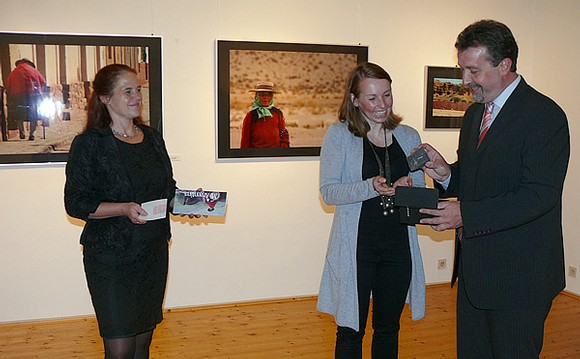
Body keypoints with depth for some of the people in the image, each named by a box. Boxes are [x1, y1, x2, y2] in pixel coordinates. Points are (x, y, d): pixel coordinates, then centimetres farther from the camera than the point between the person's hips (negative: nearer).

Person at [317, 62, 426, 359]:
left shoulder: (409, 137, 7)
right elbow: (328, 191, -9)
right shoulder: (339, 134, -4)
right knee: (350, 331, 6)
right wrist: (371, 187, -24)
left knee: (388, 328, 17)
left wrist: (409, 187, -13)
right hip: (356, 247, -3)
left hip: (399, 245, 4)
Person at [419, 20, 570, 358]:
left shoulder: (544, 115, -14)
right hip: (474, 268, 8)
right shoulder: (475, 113, 13)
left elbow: (539, 194, -22)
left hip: (519, 276, -8)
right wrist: (447, 174, -4)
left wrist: (466, 215, -24)